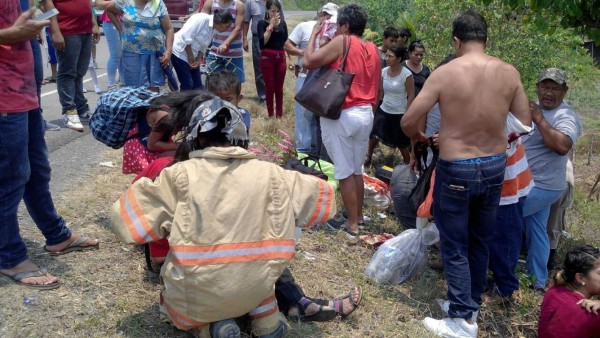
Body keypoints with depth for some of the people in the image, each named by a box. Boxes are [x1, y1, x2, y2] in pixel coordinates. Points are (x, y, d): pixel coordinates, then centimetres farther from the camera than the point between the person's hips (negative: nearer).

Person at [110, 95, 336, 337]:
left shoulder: (180, 175, -9)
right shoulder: (268, 173, -3)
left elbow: (125, 218, -2)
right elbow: (321, 196, 10)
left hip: (196, 298, -2)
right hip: (255, 290, 2)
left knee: (174, 297, 33)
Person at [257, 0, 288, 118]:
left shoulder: (283, 23, 8)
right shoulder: (262, 23, -3)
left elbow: (286, 42, 13)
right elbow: (263, 41, -16)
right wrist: (271, 25, -16)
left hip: (281, 57, 3)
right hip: (267, 57, -3)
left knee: (279, 88, 7)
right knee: (269, 88, 0)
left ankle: (279, 115, 15)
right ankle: (270, 115, 9)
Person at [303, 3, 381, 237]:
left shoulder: (342, 42, -11)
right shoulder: (373, 49, 9)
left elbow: (308, 62, -13)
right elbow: (376, 87, 14)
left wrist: (314, 34, -1)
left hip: (342, 115, -7)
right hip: (365, 114, 7)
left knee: (344, 172, 2)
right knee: (357, 169, 19)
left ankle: (351, 224, 8)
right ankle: (358, 215, 30)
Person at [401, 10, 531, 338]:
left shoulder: (445, 73, -14)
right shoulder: (509, 73, -3)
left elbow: (408, 121, -12)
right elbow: (525, 124, 5)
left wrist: (417, 137, 11)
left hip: (456, 170, -5)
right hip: (495, 167, 5)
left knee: (455, 247, 7)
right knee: (480, 243, 20)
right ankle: (471, 304, 35)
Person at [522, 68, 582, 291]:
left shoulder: (566, 116, -18)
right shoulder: (535, 107, 9)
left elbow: (562, 146, -36)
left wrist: (539, 120, -31)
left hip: (542, 187, -9)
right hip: (532, 184, 9)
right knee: (536, 232, 15)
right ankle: (537, 282, 26)